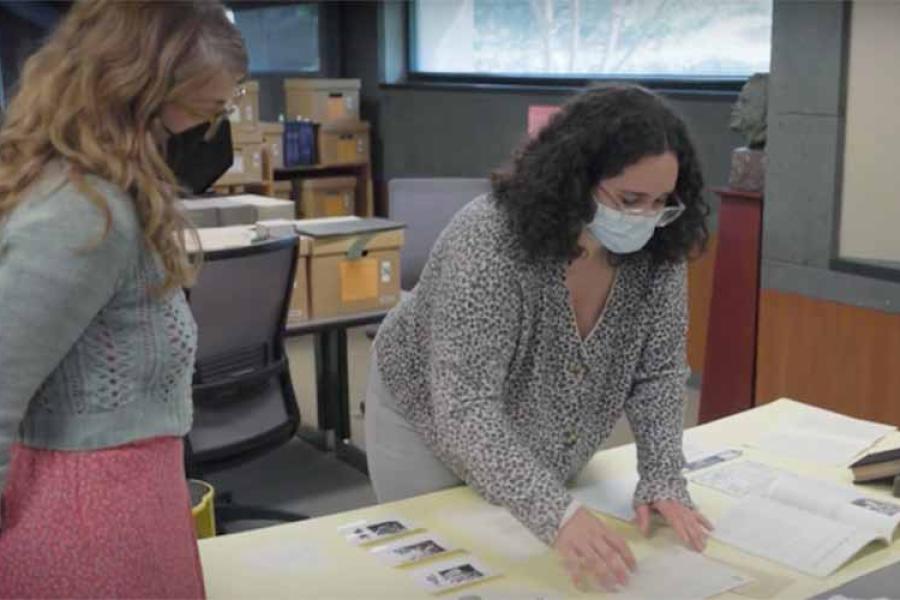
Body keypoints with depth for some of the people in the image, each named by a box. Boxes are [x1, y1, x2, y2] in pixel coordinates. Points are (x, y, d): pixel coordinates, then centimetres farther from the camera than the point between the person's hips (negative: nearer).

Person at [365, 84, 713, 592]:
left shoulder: (656, 250, -18)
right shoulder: (488, 243, -36)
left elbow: (659, 372, -10)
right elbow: (466, 409, -41)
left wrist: (663, 479, -21)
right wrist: (557, 513, -50)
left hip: (541, 445, 5)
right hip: (434, 426, -5)